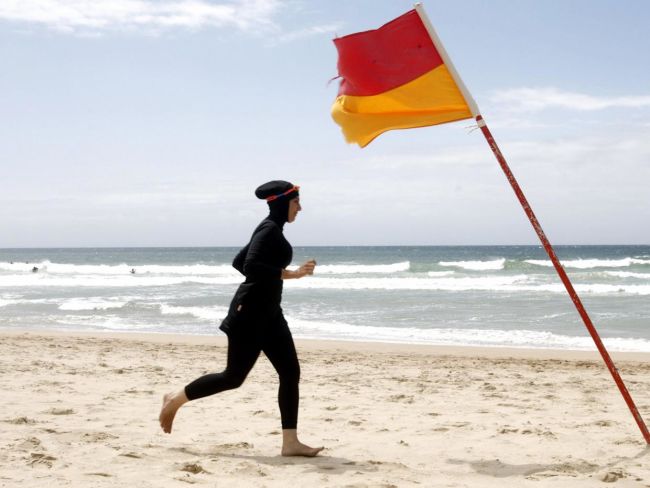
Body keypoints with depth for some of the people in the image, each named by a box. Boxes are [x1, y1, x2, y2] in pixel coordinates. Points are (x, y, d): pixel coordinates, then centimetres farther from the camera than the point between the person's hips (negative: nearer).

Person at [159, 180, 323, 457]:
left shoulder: (271, 230, 15)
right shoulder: (270, 229, -14)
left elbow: (239, 262, 21)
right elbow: (250, 266, -26)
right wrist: (289, 274, -24)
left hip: (266, 311, 10)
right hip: (251, 311, -10)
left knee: (290, 372, 2)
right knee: (234, 376, -2)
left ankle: (290, 442, 1)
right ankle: (175, 400, 16)